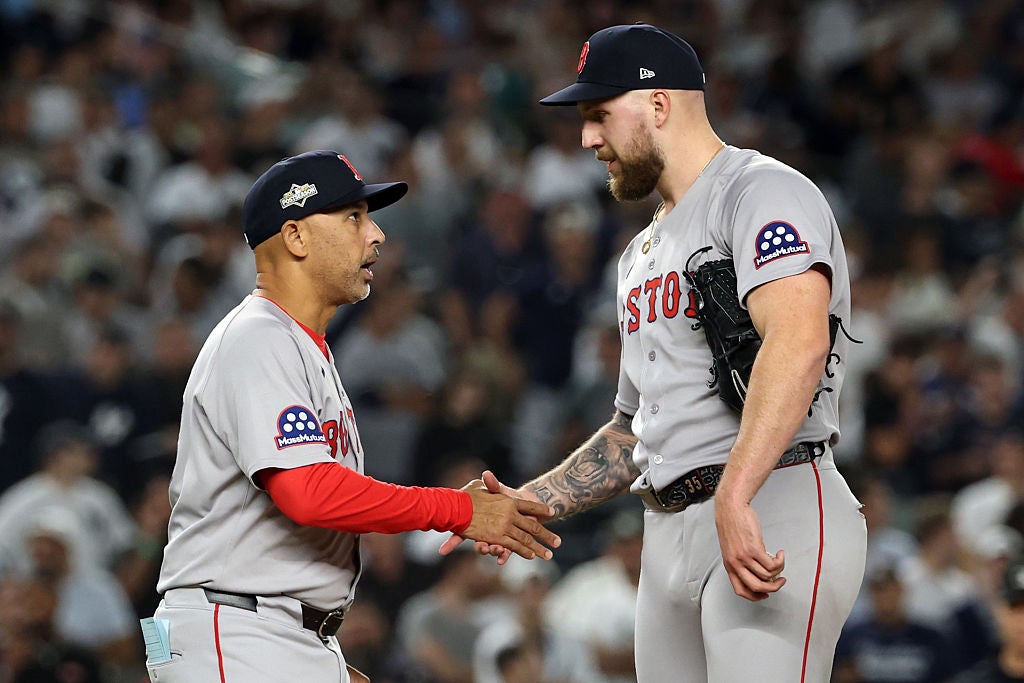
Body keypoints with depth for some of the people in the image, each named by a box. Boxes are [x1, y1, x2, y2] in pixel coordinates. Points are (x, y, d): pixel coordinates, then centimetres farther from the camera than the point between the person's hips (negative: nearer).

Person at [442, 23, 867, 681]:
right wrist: (527, 503, 18)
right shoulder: (642, 255, 26)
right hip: (667, 532, 9)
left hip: (776, 512, -9)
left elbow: (799, 339, -23)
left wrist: (734, 497, -34)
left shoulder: (764, 192, -5)